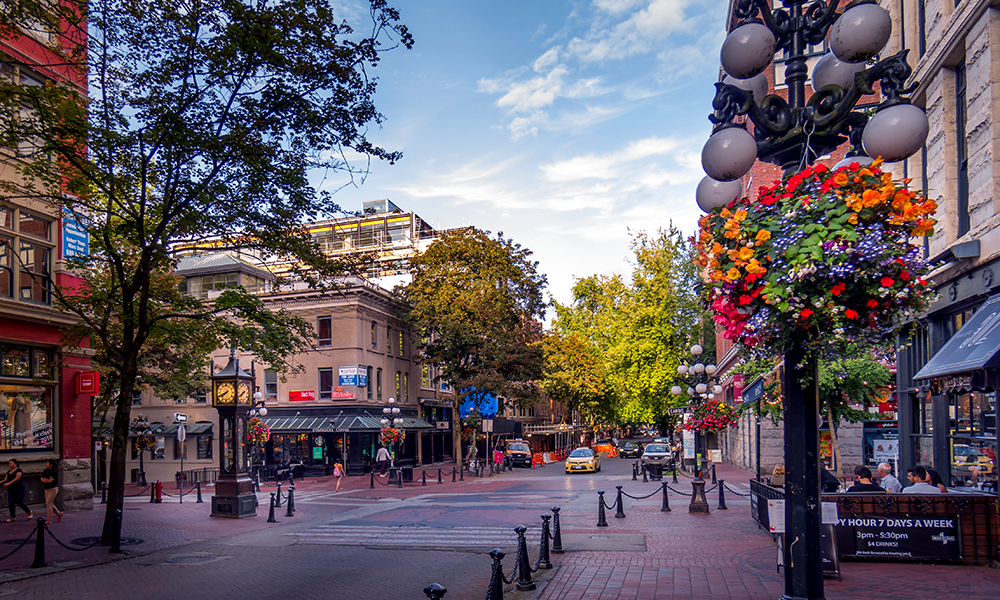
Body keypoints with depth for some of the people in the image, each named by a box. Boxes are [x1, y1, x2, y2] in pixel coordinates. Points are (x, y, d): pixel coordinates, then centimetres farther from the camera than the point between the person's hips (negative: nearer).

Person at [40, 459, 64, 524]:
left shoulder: (55, 471, -12)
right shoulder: (45, 471, 7)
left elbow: (51, 480, -18)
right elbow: (42, 479, 2)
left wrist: (45, 479, -6)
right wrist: (48, 480, -14)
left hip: (53, 489, -7)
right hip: (47, 489, 7)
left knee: (48, 503, -10)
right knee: (50, 504, 10)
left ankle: (49, 519, -3)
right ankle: (59, 513, 29)